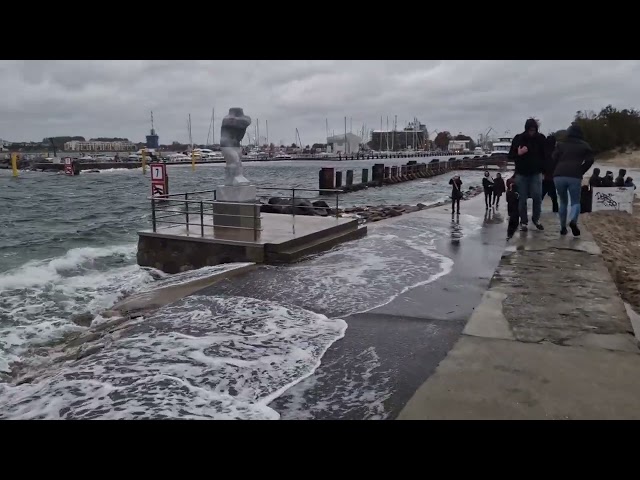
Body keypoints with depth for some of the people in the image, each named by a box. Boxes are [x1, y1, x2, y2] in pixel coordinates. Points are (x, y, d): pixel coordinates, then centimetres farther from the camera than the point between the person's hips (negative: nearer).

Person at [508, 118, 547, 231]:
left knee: (537, 196, -9)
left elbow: (545, 155, 10)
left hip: (536, 173, 1)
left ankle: (536, 219, 11)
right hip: (521, 173, -1)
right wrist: (518, 153, -24)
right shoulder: (518, 138, -5)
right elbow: (510, 156, -3)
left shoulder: (541, 138, -1)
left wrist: (543, 169, 3)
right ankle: (524, 222, 10)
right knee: (522, 199, 0)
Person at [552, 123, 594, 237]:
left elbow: (554, 159, 8)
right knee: (576, 202, 9)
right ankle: (573, 221, -22)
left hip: (559, 176, 2)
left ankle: (563, 227, 13)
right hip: (574, 177, -2)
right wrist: (581, 172, 14)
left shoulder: (561, 144, 18)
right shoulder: (584, 145, 14)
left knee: (563, 202, 19)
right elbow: (590, 160, 3)